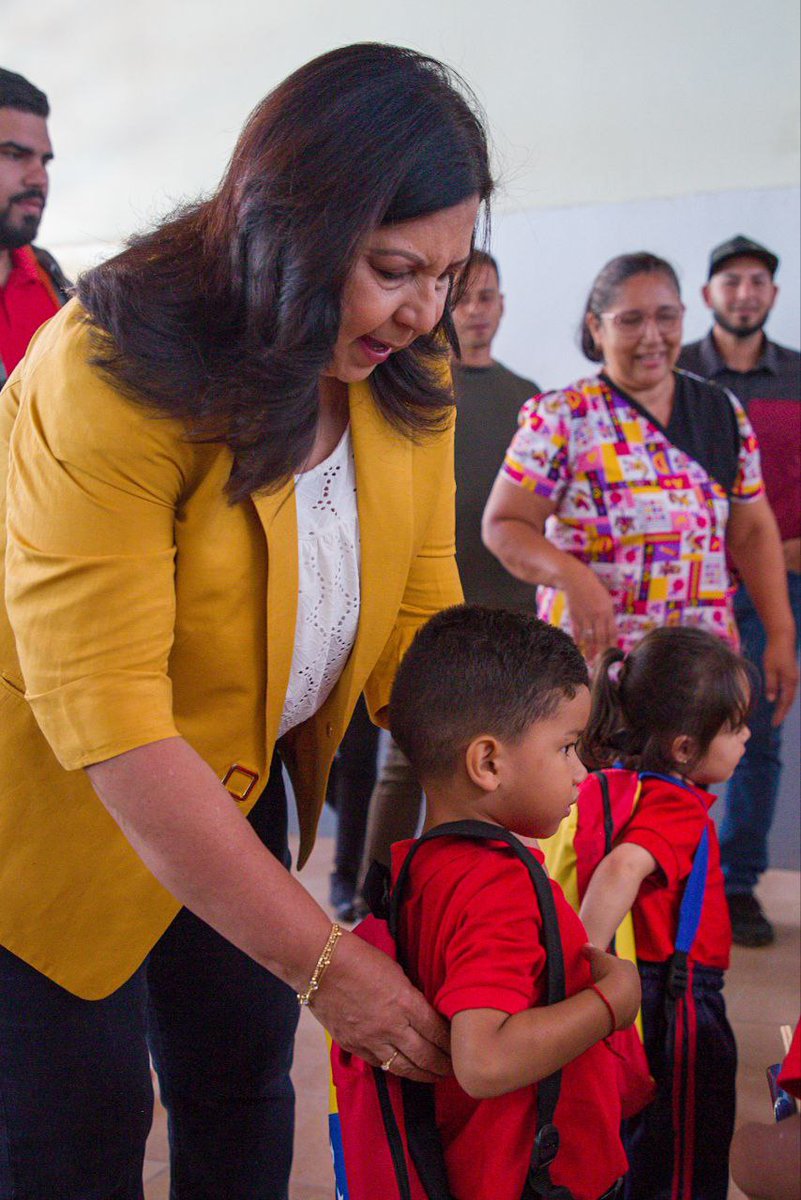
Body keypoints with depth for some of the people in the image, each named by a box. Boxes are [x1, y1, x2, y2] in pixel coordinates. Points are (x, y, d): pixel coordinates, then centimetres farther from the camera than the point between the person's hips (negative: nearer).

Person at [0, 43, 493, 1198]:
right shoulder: (108, 376, -29)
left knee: (243, 1073, 15)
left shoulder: (405, 379, -8)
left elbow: (420, 610, -6)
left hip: (239, 781, 6)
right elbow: (108, 724, -32)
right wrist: (322, 959, -29)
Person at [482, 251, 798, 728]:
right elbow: (504, 524, -7)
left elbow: (753, 532, 13)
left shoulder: (724, 411, 10)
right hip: (591, 653, -4)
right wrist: (571, 575, -25)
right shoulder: (561, 418, -4)